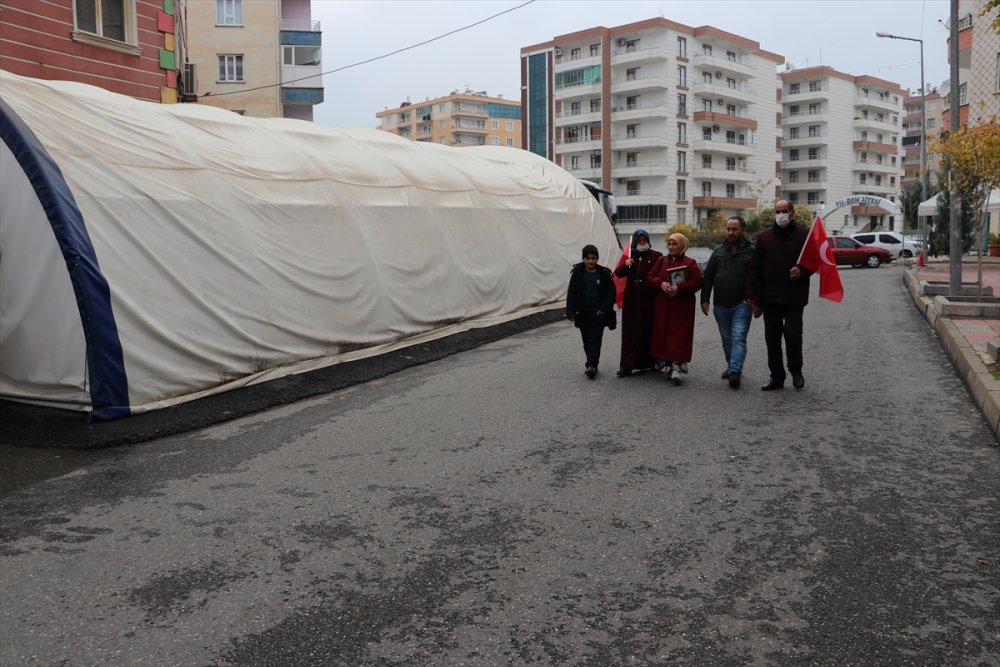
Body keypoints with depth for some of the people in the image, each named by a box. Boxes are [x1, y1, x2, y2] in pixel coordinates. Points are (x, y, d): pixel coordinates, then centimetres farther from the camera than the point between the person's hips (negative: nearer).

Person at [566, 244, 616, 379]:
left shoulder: (604, 273, -3)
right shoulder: (577, 273, -1)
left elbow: (611, 292, -1)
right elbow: (571, 293, -1)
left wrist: (604, 309, -10)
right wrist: (571, 312, -8)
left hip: (598, 313, -2)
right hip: (583, 313, 2)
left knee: (595, 340, -9)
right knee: (587, 341, 11)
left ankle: (591, 365, -13)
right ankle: (592, 364, 22)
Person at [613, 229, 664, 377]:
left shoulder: (656, 256, 2)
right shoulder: (628, 256, 11)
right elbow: (618, 273, 1)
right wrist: (625, 265, -17)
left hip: (650, 300, -2)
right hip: (631, 300, 2)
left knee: (649, 330, 5)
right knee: (630, 331, 0)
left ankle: (648, 361, 18)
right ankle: (627, 366, -1)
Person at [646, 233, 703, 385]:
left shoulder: (690, 263, 1)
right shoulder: (661, 261, 13)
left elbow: (697, 282, -8)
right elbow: (650, 277, 8)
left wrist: (679, 288, -19)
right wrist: (660, 284, -12)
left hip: (682, 308, -4)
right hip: (662, 306, 4)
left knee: (679, 336, -8)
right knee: (663, 334, 5)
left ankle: (677, 367, -11)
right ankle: (666, 364, 15)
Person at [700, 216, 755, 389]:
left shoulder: (751, 251, -2)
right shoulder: (719, 251, 12)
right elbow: (708, 276, 13)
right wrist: (705, 299, 6)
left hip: (742, 305, -5)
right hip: (721, 305, 5)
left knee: (738, 339, -12)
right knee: (727, 339, 14)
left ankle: (735, 372, -20)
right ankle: (732, 366, 28)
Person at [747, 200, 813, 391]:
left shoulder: (804, 235, 1)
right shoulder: (764, 237, 9)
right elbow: (755, 268, 9)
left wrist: (802, 271, -16)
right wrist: (753, 295, 4)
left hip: (794, 297, -3)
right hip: (770, 297, 3)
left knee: (793, 333, -12)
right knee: (772, 337, 7)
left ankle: (796, 370, 11)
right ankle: (776, 376, 18)